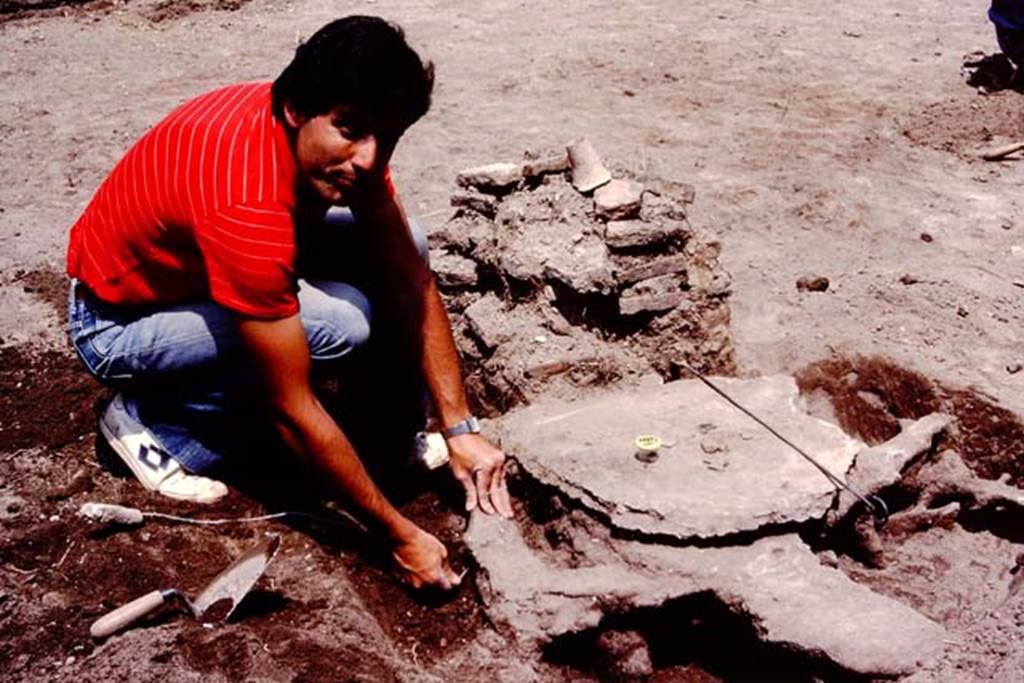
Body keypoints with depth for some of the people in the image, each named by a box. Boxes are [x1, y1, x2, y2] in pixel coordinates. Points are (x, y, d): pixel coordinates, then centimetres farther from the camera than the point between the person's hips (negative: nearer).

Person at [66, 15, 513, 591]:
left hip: (195, 261, 7)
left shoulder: (347, 141, -17)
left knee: (401, 244, -10)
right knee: (340, 324, -28)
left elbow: (412, 282, -12)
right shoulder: (249, 208, -39)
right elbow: (294, 411, -33)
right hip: (117, 323, -7)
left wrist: (462, 429, -17)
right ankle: (154, 422, -8)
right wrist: (399, 534, -26)